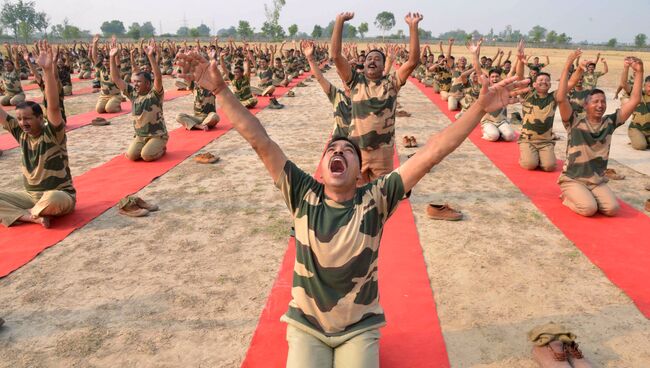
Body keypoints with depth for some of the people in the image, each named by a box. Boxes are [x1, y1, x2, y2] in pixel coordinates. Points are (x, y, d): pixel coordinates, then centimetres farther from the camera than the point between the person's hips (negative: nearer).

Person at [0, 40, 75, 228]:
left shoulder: (53, 133, -15)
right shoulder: (21, 132, 3)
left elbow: (53, 107, -32)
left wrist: (48, 70, -43)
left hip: (60, 195, -6)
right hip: (30, 195, 7)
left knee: (52, 199, -40)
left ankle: (25, 213, -7)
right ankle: (33, 217, -18)